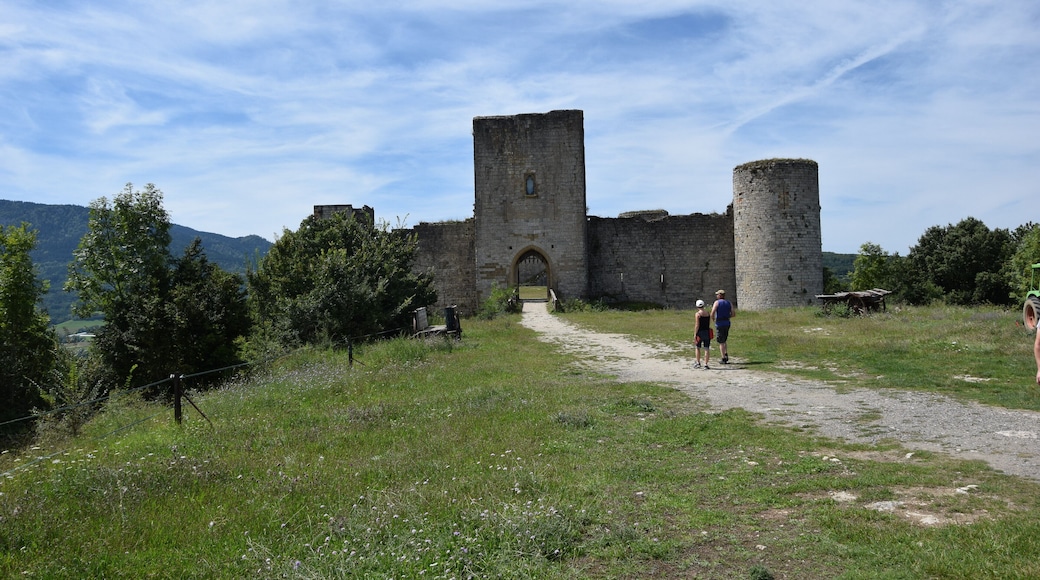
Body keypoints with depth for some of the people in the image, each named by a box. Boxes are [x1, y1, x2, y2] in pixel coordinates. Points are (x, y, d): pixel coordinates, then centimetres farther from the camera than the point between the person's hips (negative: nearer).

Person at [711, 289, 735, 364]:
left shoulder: (717, 302, -7)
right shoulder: (729, 303, 8)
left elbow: (712, 313, -17)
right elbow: (734, 314, 5)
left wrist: (713, 318, 3)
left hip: (719, 323, -5)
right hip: (727, 323, 5)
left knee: (721, 342, 1)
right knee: (724, 341, 21)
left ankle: (724, 359, 1)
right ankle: (726, 355, 6)